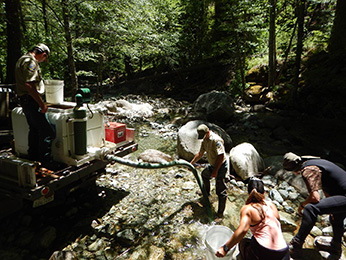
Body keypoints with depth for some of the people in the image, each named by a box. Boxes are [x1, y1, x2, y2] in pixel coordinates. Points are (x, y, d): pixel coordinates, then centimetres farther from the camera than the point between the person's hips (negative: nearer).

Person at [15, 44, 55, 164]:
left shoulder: (23, 59, 20)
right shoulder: (31, 61, -14)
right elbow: (29, 85, -24)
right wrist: (42, 104, -21)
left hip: (24, 100, 11)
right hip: (31, 100, -11)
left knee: (34, 130, 19)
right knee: (47, 132, -10)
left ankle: (33, 158, 28)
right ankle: (45, 161, -5)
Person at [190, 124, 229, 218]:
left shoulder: (216, 140, -27)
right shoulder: (205, 140, 2)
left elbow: (221, 156, -30)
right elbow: (200, 153, 14)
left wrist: (215, 171, -28)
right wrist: (191, 163, 12)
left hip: (221, 166, -10)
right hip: (212, 165, 10)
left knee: (221, 191, -6)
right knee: (204, 174, 33)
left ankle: (220, 212, 6)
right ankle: (207, 193, 56)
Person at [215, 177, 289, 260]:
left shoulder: (247, 209, -9)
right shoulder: (271, 205, 4)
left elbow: (243, 230, -24)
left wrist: (225, 248, -21)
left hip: (262, 253, -3)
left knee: (243, 242, 25)